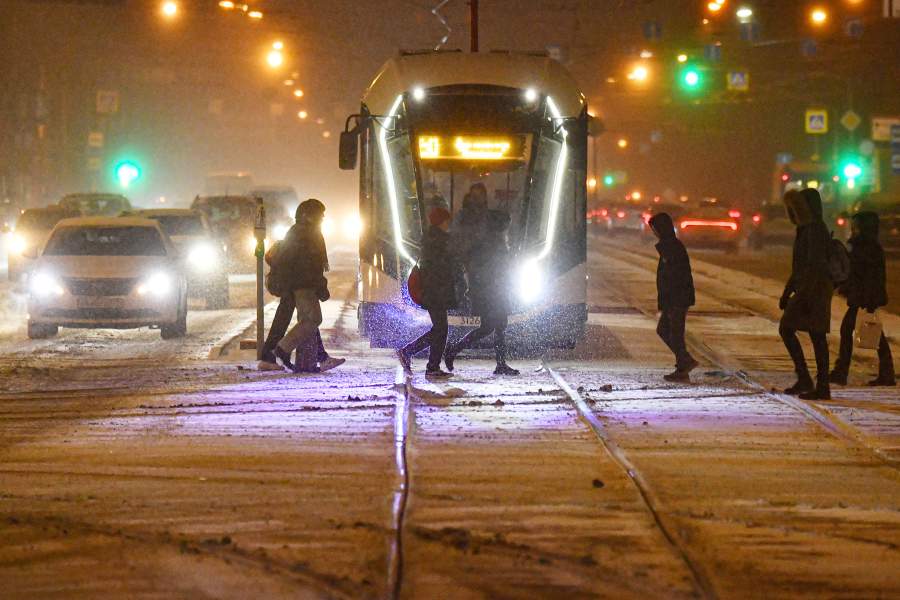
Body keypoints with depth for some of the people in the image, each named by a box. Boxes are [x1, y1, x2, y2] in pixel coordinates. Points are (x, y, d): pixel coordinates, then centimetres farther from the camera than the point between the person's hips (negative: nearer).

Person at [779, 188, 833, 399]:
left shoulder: (815, 229, -13)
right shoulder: (806, 229, 17)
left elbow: (815, 264, -21)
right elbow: (799, 265, 24)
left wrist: (805, 294, -25)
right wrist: (787, 292, 26)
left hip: (813, 289, -10)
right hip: (815, 291, 10)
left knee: (786, 329, -8)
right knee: (817, 336, 7)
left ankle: (804, 378, -8)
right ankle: (822, 387, 8)